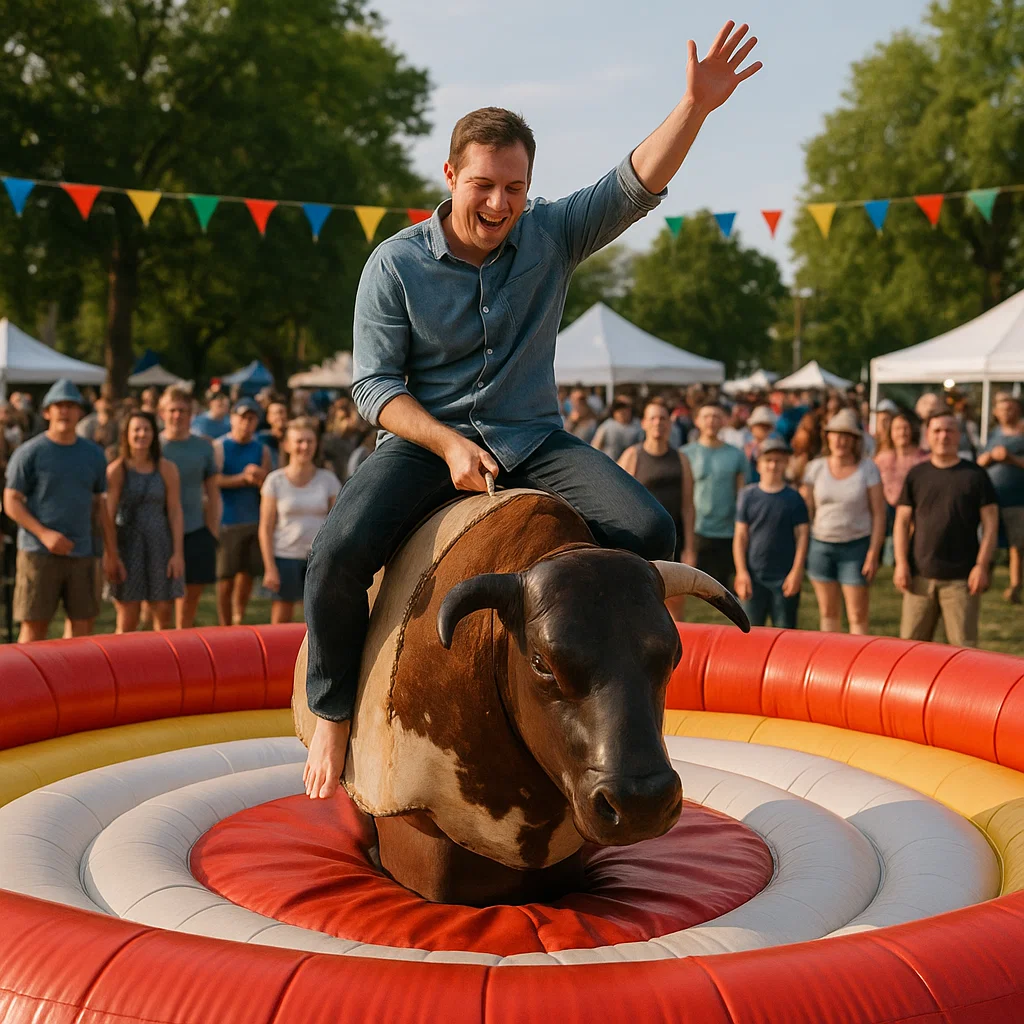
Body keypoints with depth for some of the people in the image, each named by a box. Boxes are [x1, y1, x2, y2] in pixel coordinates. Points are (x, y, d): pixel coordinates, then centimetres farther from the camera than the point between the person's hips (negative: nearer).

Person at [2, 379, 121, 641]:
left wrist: (111, 553, 12)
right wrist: (44, 533, -16)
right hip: (38, 553, -4)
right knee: (33, 626, -2)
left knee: (83, 624, 5)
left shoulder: (93, 454, 11)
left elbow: (100, 504, 15)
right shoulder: (30, 452, -2)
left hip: (82, 553, 4)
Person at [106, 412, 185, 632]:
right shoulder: (117, 469, -2)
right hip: (127, 545, -2)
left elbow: (175, 512, 4)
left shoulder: (167, 469, 4)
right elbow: (109, 514, -6)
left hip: (160, 546, 2)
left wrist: (178, 553, -1)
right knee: (127, 620, 0)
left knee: (164, 616, 2)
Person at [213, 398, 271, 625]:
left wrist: (260, 478, -16)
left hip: (254, 520, 4)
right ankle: (225, 628, 7)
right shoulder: (218, 447, -1)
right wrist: (244, 478, -14)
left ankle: (239, 621, 22)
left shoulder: (262, 450, 10)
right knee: (226, 579, -2)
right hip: (227, 523, -4)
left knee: (247, 576, 6)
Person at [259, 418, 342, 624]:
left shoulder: (328, 480, 5)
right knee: (281, 620, 2)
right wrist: (270, 568, -5)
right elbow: (266, 528, 0)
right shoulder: (276, 481, 0)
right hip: (285, 557, -1)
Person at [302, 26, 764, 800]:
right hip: (428, 437, -2)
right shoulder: (396, 264, -4)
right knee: (339, 552, -27)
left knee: (649, 532, -20)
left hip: (533, 440, 2)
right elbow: (374, 386, -6)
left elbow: (637, 187, -8)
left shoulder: (550, 237, 2)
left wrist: (696, 105, -24)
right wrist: (450, 445, -20)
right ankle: (335, 713, -2)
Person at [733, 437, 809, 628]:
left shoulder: (794, 498, 1)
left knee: (785, 630, 4)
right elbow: (740, 536, 3)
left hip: (785, 577, -1)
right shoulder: (748, 495, 3)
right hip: (754, 576, 1)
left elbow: (802, 535, 1)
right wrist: (741, 572, -3)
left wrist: (797, 571, -6)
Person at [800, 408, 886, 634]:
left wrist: (873, 553, -9)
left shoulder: (867, 469, -3)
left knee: (858, 614, -3)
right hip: (821, 545, 2)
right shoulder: (816, 468, 3)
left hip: (856, 546, -2)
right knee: (828, 612, 10)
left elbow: (879, 513, -4)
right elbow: (804, 510, 7)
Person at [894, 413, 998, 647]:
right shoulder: (916, 475, 9)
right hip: (920, 575, 2)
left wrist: (982, 565, -7)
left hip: (961, 579, -2)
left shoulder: (975, 475, 4)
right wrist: (901, 563, -1)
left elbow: (990, 524, 2)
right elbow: (902, 522, 9)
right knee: (911, 642, 4)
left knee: (963, 645, -2)